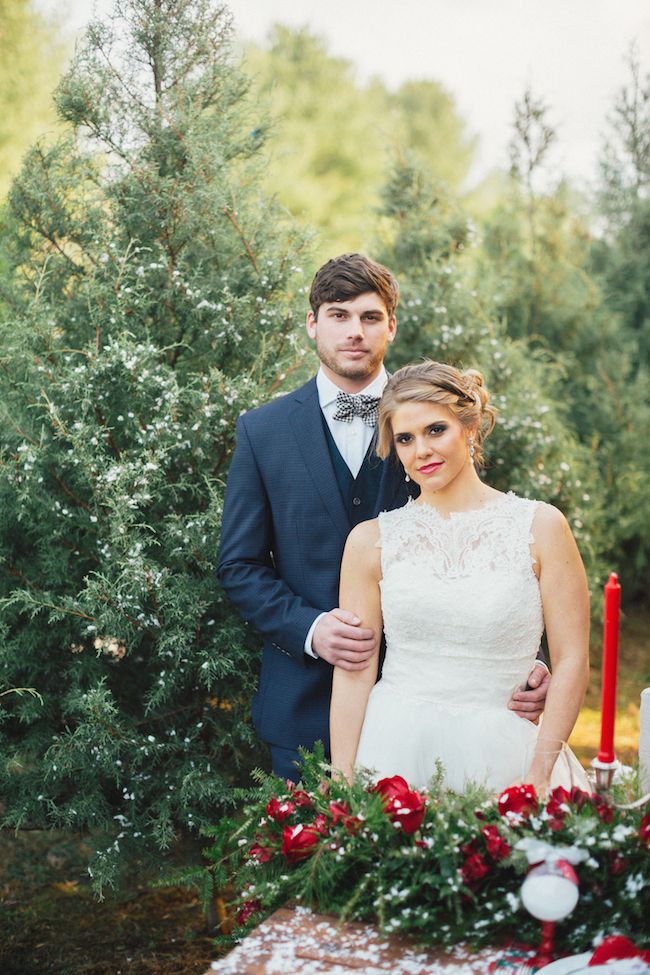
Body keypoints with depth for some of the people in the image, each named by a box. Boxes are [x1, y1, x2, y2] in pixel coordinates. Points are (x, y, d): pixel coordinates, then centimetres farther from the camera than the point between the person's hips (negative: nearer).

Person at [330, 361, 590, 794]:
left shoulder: (539, 526, -2)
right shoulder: (372, 539, 2)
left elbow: (571, 661, -3)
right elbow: (354, 670, 2)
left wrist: (539, 776, -9)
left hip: (495, 757, -1)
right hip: (392, 750, 1)